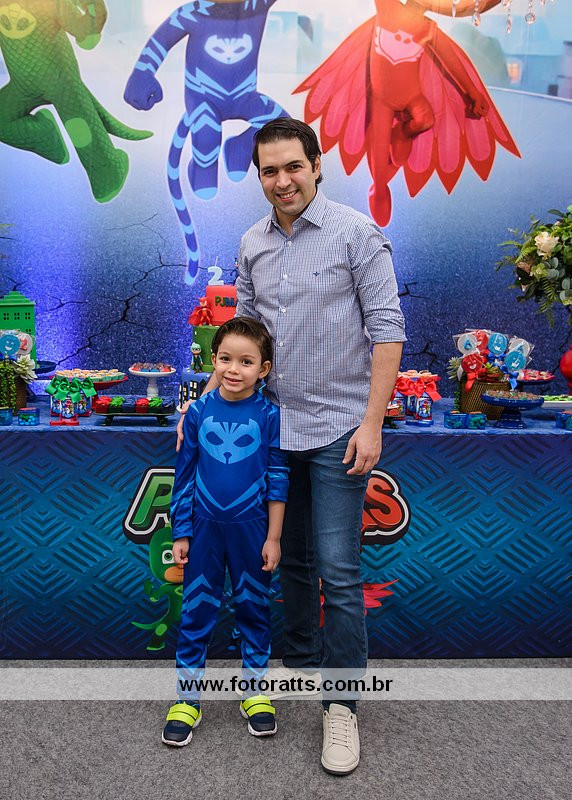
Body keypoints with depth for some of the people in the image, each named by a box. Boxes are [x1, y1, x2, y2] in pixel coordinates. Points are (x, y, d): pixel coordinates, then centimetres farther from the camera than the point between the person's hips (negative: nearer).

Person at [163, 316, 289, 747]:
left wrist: (273, 538, -3)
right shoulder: (199, 412, -4)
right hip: (204, 527, 1)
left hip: (251, 528, -1)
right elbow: (184, 474, 2)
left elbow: (278, 480, -4)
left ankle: (256, 688, 31)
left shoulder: (269, 415, -8)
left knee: (254, 607, 13)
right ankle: (188, 698, 23)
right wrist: (181, 533, 2)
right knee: (196, 610, 9)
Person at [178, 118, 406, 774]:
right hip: (275, 424, 6)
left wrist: (372, 422, -15)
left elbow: (386, 329, -9)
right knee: (291, 558, 16)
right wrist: (210, 393, 5)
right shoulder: (252, 244, 10)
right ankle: (302, 663, 35)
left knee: (337, 569, -3)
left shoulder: (356, 233, -7)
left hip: (338, 429, -5)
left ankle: (341, 704, 12)